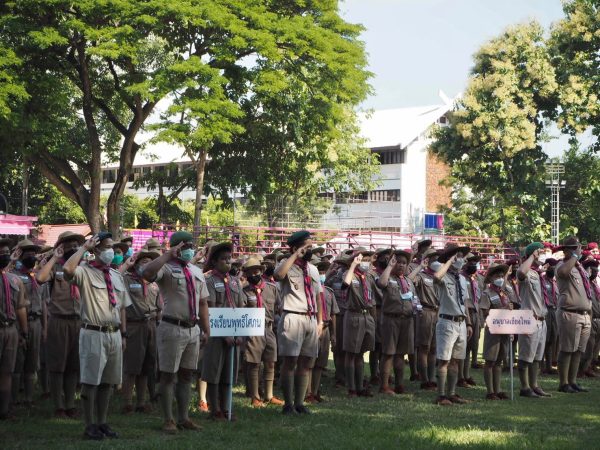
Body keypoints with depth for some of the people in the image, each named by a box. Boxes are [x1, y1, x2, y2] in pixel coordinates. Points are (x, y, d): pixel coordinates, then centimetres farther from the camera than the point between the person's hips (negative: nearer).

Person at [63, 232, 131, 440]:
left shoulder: (117, 276, 14)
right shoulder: (85, 272, -6)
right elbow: (67, 269, -30)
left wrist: (123, 334, 14)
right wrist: (84, 247, -18)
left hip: (114, 334, 6)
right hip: (94, 334, -6)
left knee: (107, 381, 12)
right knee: (90, 380, -2)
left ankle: (102, 422, 23)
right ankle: (90, 425, 6)